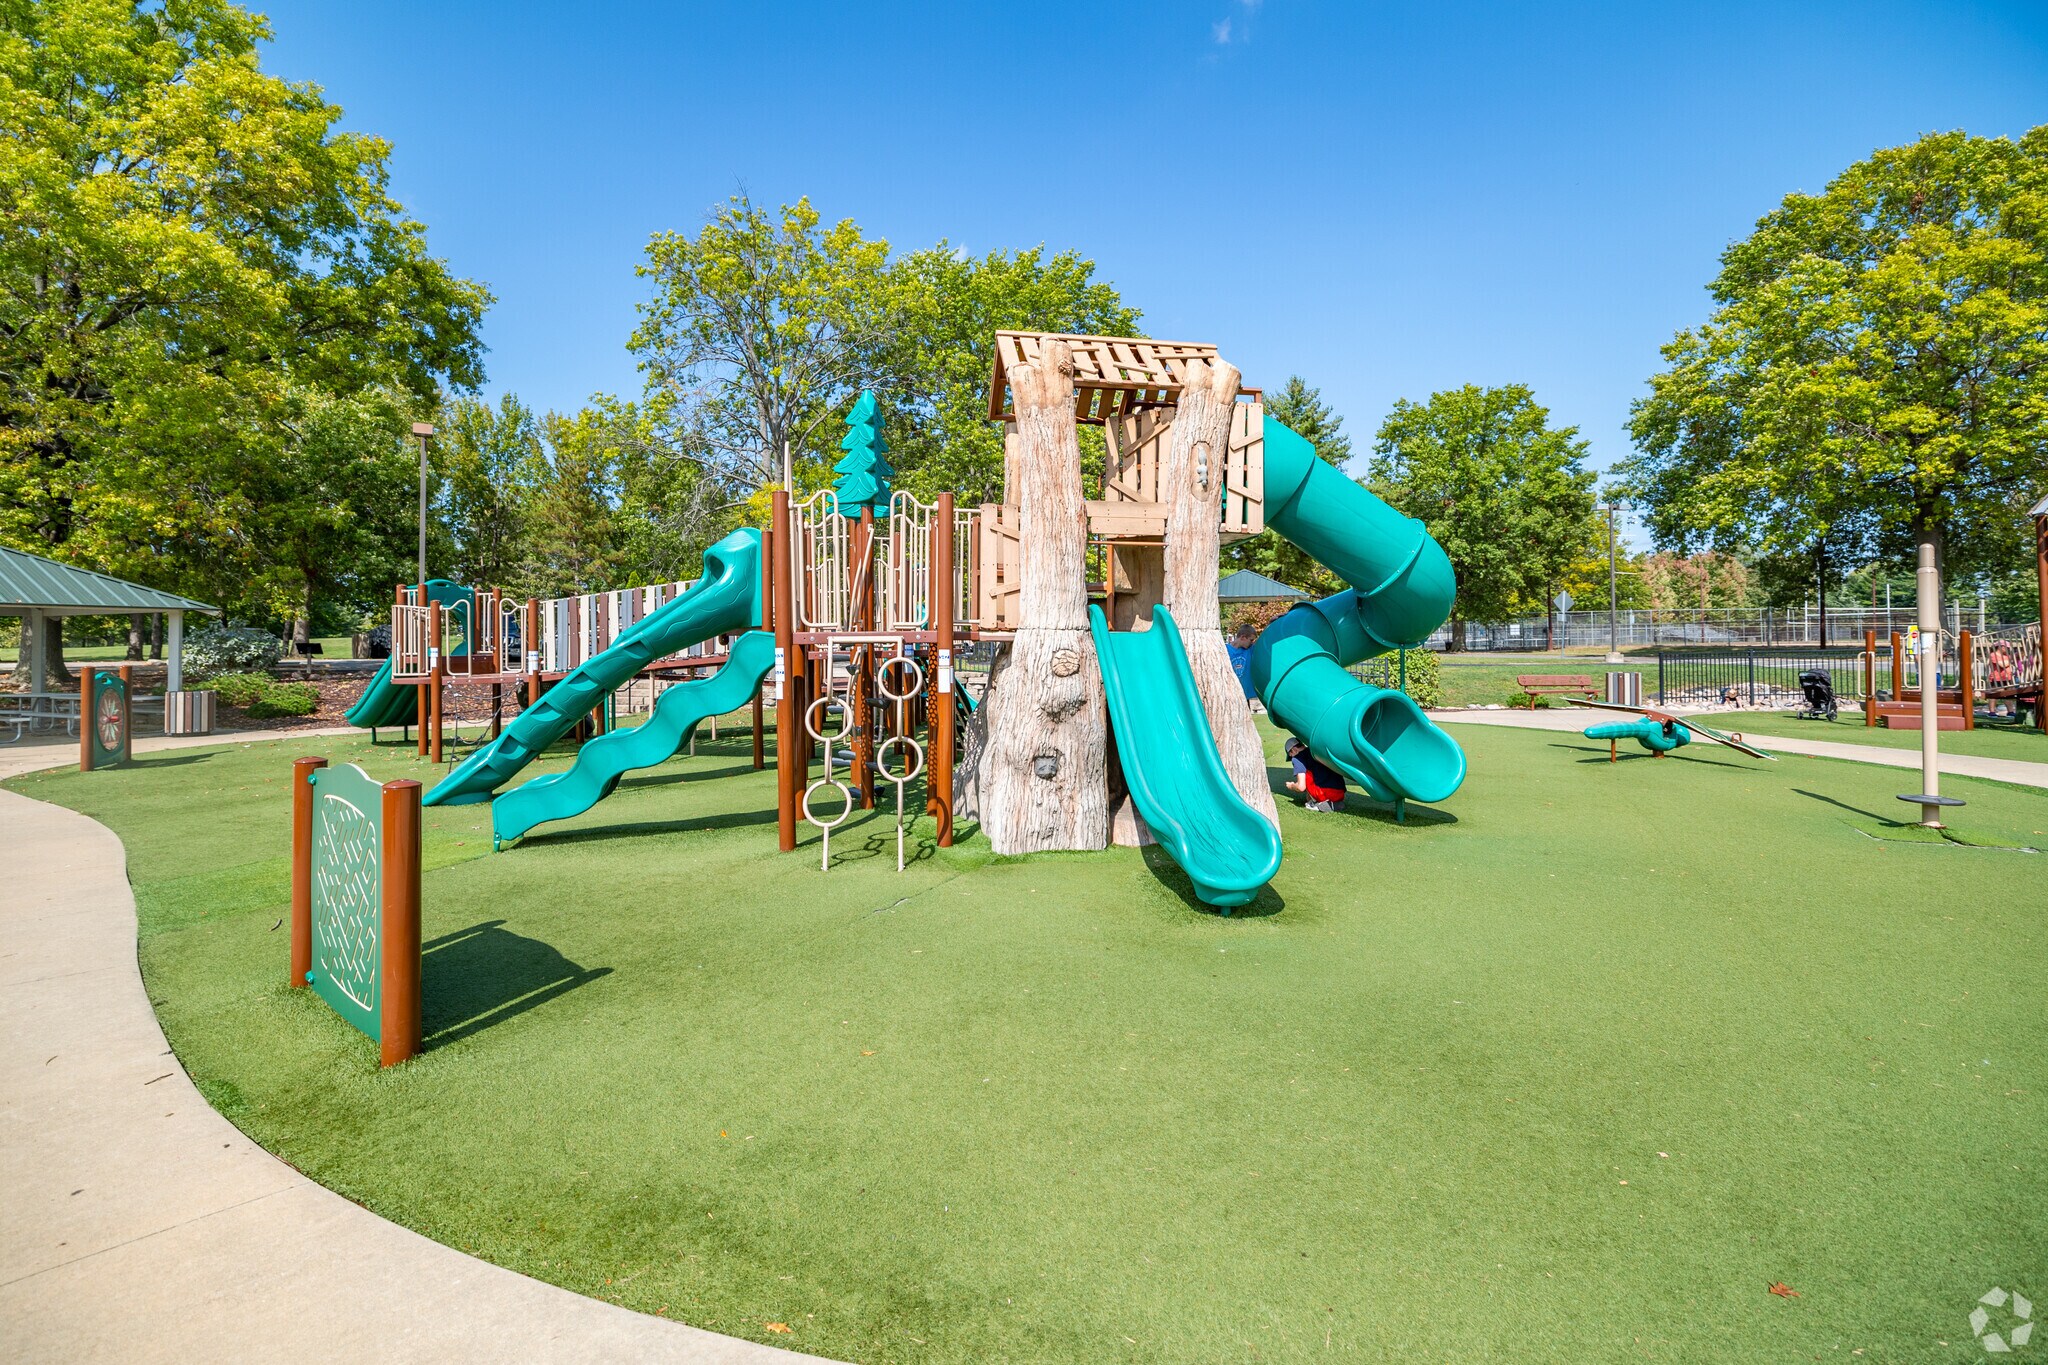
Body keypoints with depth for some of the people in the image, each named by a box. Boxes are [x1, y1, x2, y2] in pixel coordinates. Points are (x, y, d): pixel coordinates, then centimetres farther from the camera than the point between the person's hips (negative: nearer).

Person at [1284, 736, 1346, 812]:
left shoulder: (1298, 758, 1)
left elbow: (1301, 787, -6)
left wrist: (1291, 786, 17)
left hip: (1326, 794, -8)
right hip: (1341, 794, 8)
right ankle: (1336, 803, 12)